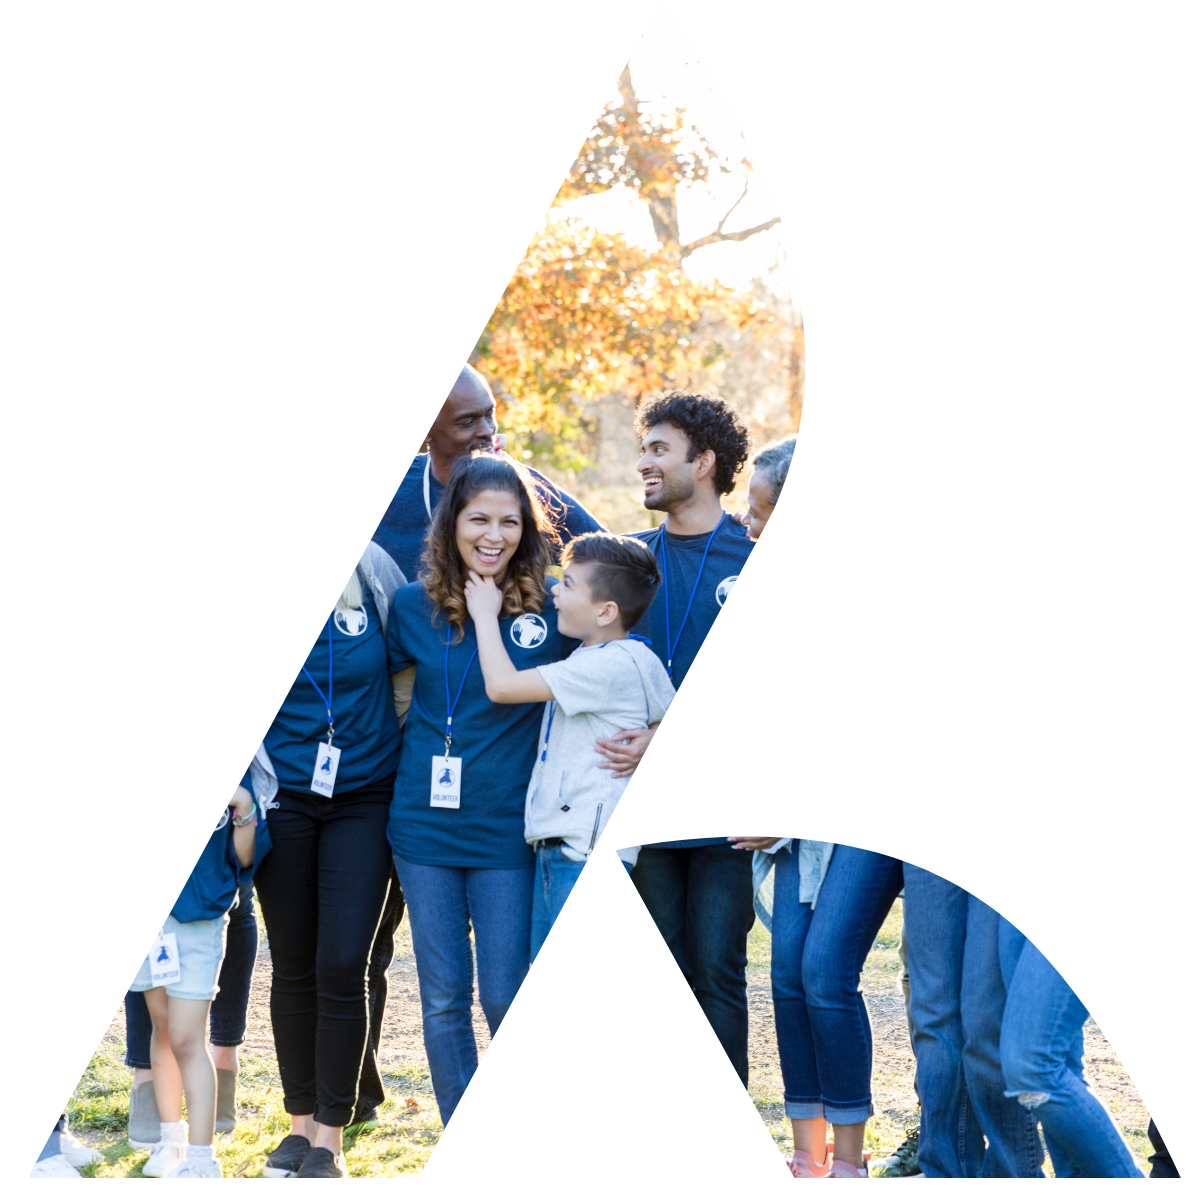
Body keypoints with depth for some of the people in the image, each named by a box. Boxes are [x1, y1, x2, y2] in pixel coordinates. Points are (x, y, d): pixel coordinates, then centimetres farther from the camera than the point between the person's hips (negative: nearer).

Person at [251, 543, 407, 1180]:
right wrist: (240, 790, -2)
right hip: (284, 798, 1)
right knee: (293, 965, 7)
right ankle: (300, 1122, 22)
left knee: (342, 967, -7)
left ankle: (330, 1137, 5)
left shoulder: (372, 570, -8)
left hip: (364, 801, -1)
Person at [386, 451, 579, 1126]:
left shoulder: (555, 606, -4)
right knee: (444, 1000, 6)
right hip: (426, 826, 2)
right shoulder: (415, 607, 1)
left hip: (509, 834, -2)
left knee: (505, 999, 0)